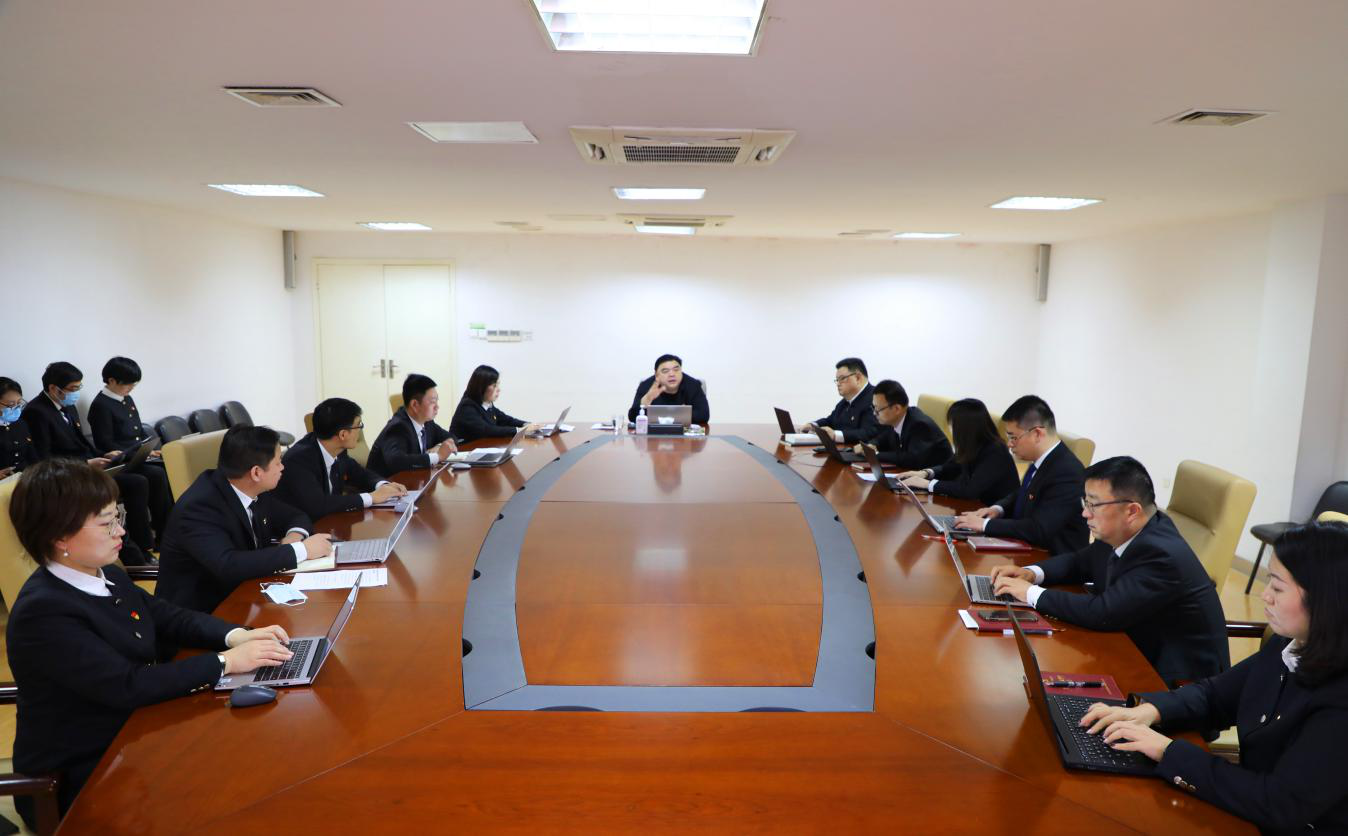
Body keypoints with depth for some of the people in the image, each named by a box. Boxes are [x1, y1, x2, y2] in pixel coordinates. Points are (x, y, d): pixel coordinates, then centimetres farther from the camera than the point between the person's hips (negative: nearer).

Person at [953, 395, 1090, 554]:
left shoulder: (1067, 472, -24)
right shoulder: (1041, 461, 2)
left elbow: (1038, 529, -27)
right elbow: (1020, 494, 19)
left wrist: (985, 524, -22)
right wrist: (998, 508, 0)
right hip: (1029, 551, 8)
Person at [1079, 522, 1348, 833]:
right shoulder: (1287, 648, 0)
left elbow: (1282, 806, -27)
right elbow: (1214, 695, 11)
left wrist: (1168, 751, -22)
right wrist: (1150, 710, -8)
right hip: (1248, 810, 7)